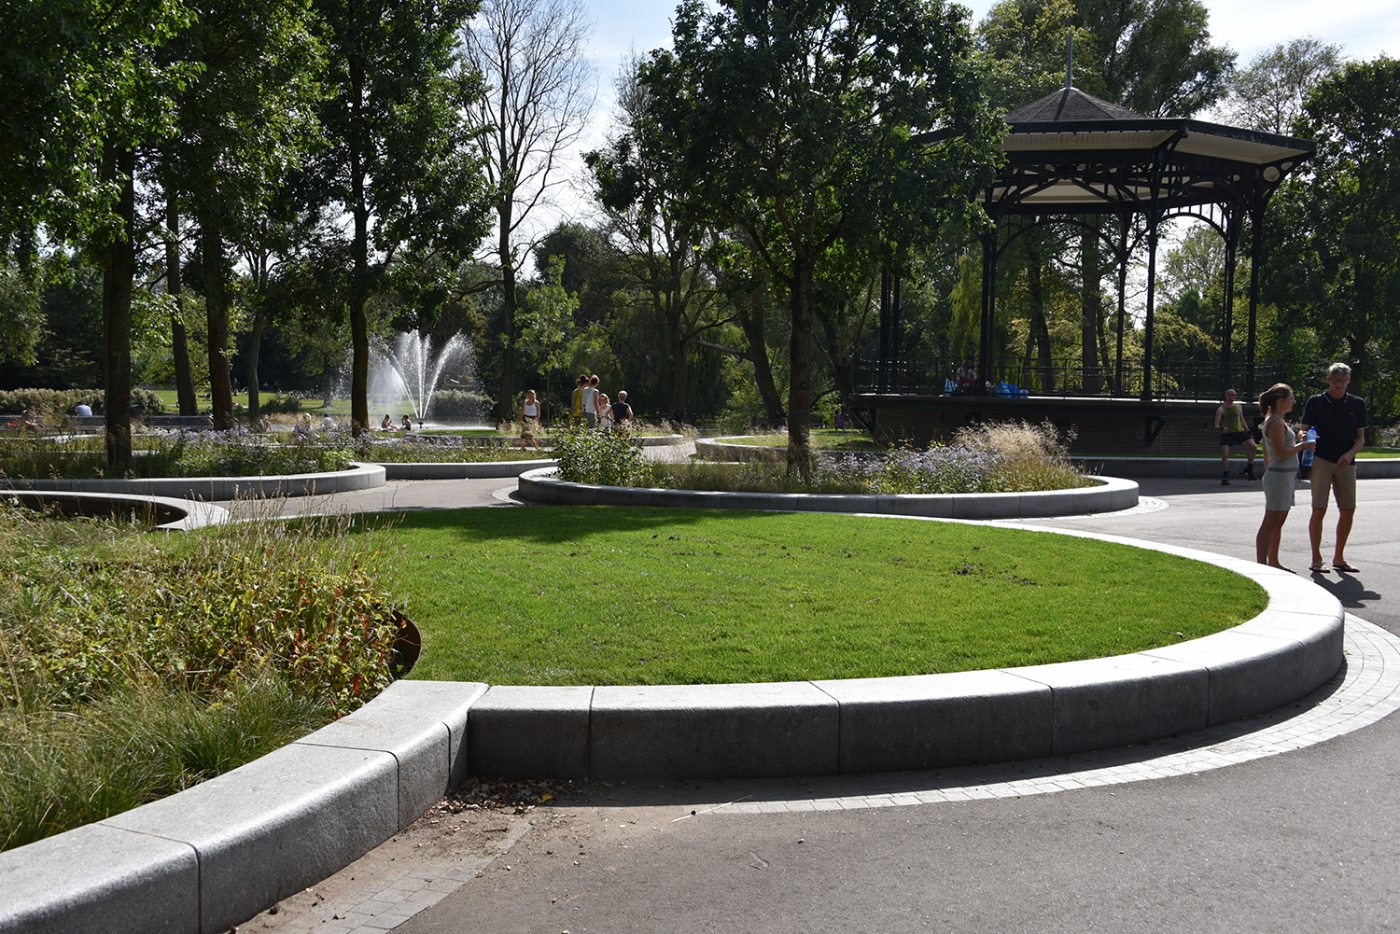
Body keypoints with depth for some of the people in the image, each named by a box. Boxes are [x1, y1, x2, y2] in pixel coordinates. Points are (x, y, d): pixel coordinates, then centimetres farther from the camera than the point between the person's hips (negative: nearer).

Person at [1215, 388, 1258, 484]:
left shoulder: (1239, 407, 14)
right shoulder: (1221, 410, 0)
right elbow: (1216, 425, -6)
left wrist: (1248, 432, 20)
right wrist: (1221, 428, -28)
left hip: (1239, 432, 3)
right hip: (1227, 434, -3)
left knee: (1253, 447, -15)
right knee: (1225, 454, -16)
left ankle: (1249, 470, 1)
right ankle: (1225, 477, -3)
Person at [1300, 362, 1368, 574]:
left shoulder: (1357, 404, 9)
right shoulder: (1316, 401, 3)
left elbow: (1361, 437, 9)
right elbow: (1304, 431, 4)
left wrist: (1350, 454, -9)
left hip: (1346, 463, 3)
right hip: (1321, 460, -3)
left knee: (1348, 510, 3)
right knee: (1319, 509, -7)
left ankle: (1338, 558, 17)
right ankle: (1317, 559, 0)